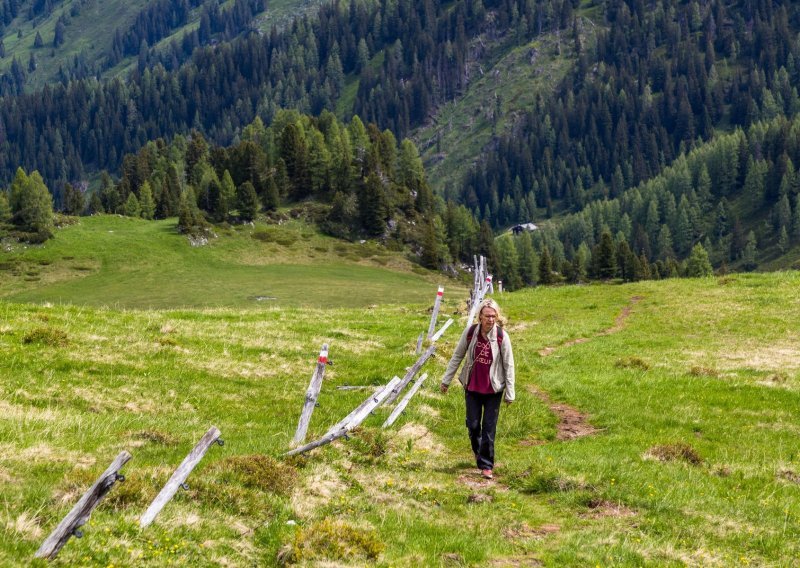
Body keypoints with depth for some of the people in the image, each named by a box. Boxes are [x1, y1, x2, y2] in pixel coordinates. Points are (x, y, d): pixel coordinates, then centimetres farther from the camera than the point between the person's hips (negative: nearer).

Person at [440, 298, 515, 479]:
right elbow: (457, 356, 5)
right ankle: (478, 452, 37)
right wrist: (446, 380, 8)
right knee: (473, 425, 8)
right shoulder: (470, 332, -8)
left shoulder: (502, 336, -13)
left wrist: (510, 393, -6)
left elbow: (508, 365, -7)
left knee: (489, 428, 0)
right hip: (472, 387, 2)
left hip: (493, 389, -2)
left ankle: (486, 465, 9)